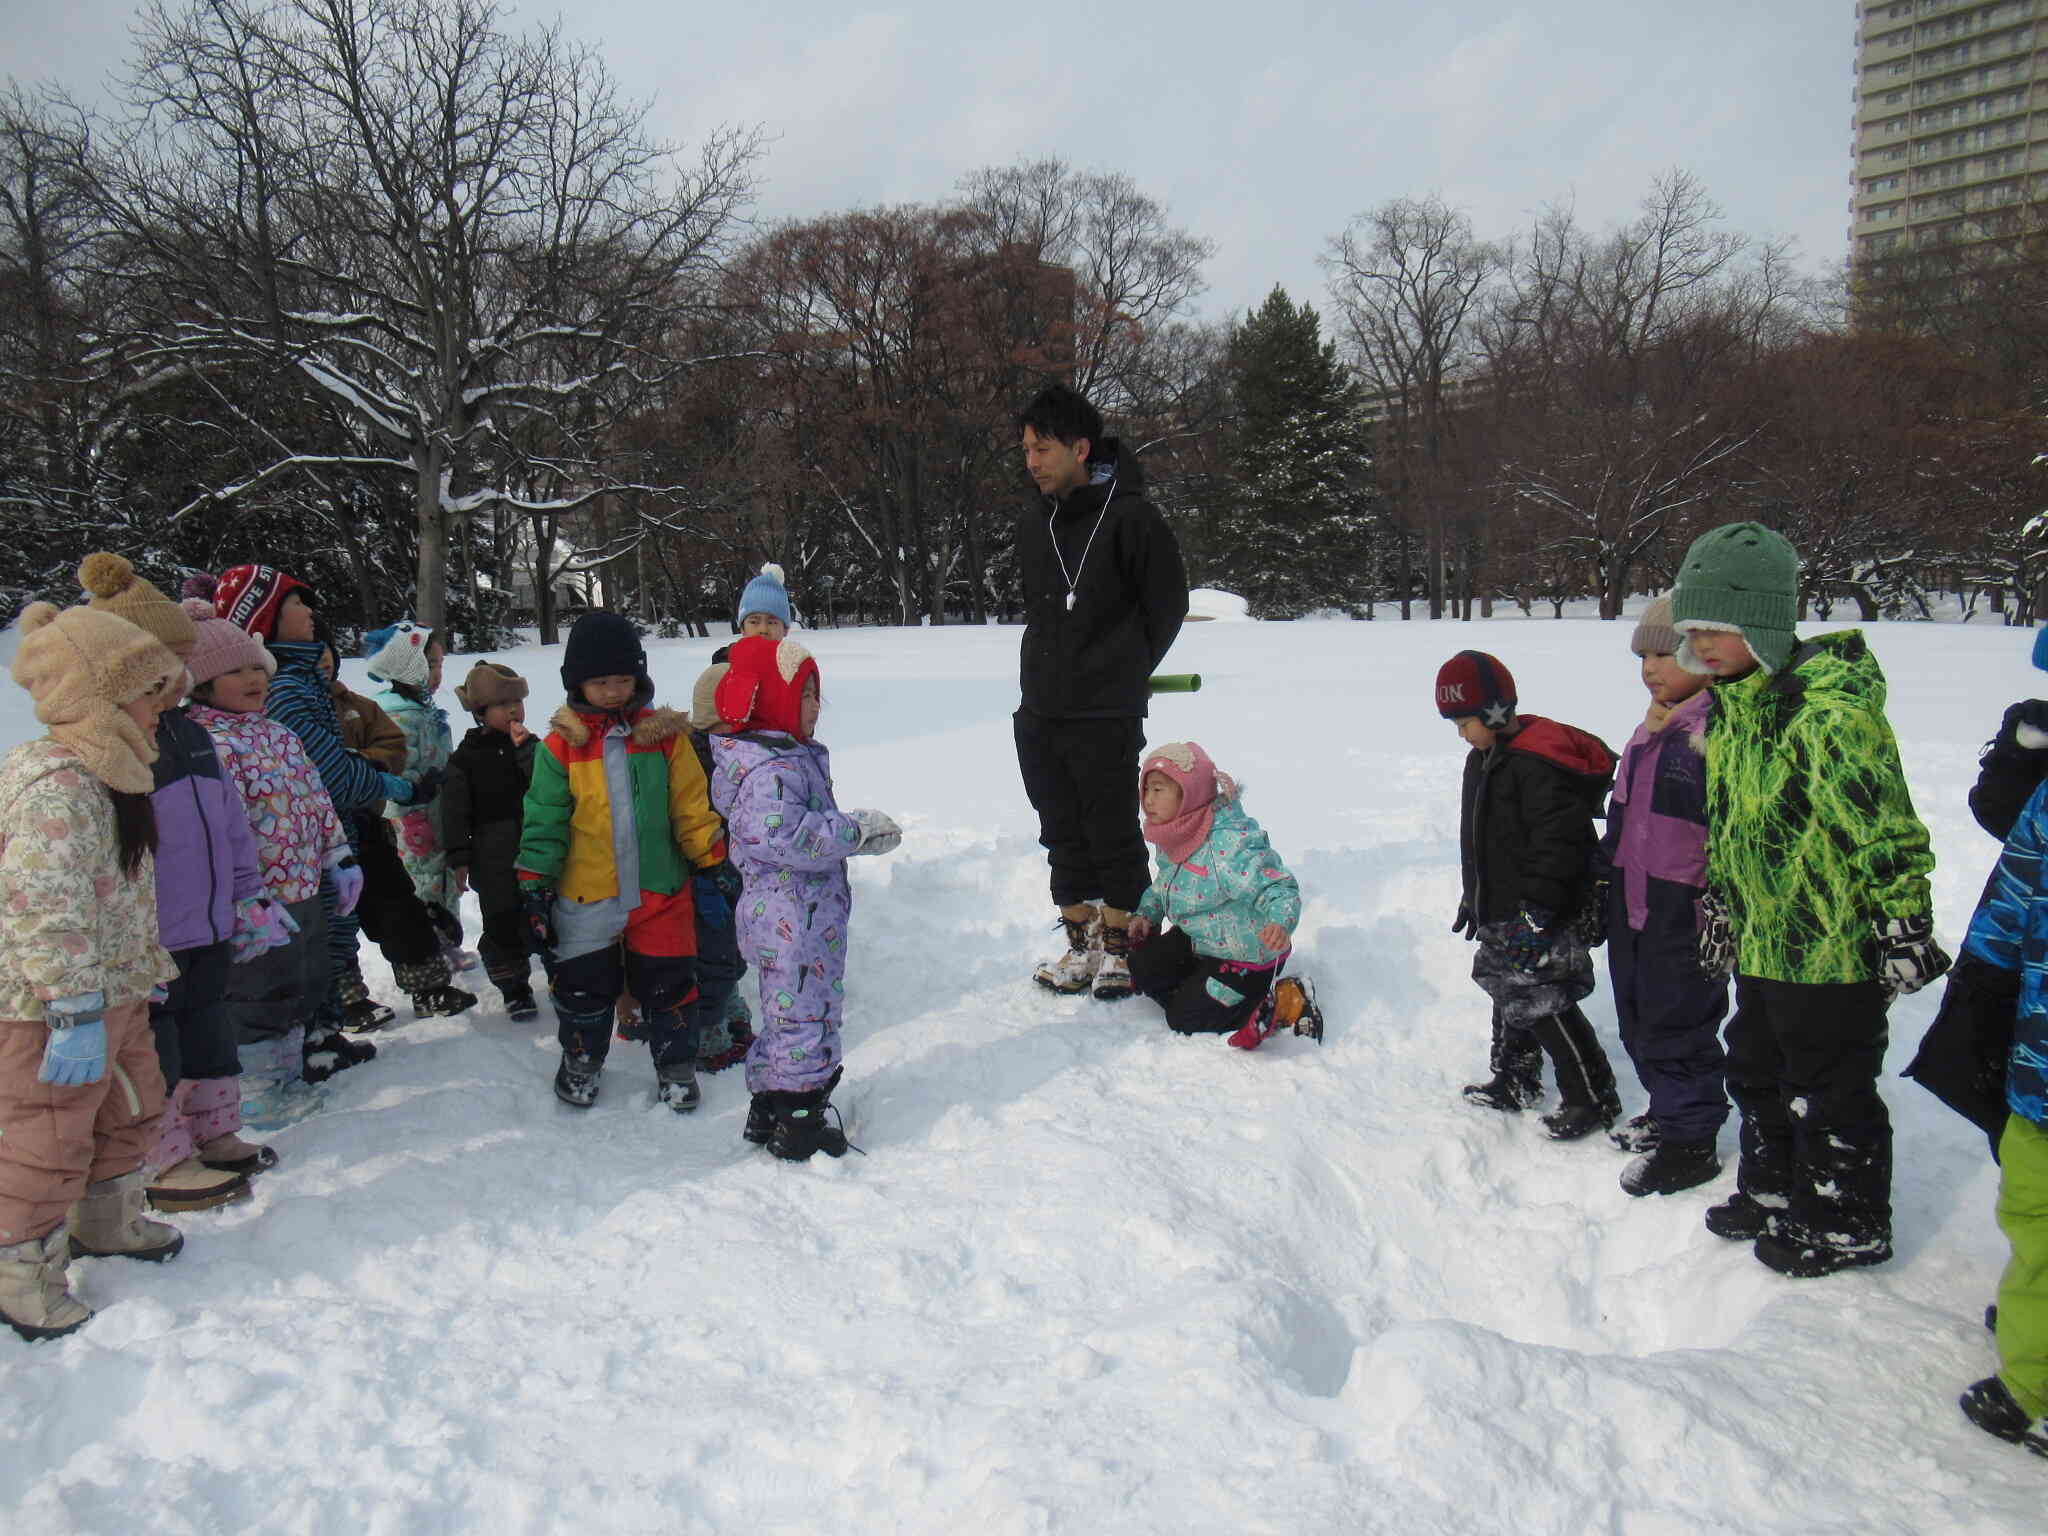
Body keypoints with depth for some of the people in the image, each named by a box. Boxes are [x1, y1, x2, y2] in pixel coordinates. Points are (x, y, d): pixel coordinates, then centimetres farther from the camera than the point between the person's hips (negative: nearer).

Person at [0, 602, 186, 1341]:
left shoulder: (108, 776, 9)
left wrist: (146, 970, 26)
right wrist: (76, 1011, -32)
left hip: (113, 993, 11)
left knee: (130, 1108, 25)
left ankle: (108, 1222, 46)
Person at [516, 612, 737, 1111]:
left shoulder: (665, 735, -3)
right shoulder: (562, 745, -4)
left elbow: (692, 807, 1)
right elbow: (544, 821, -1)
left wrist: (713, 862, -1)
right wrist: (535, 886, -3)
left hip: (661, 892, 0)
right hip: (585, 898, 0)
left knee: (667, 985, 9)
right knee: (585, 986, 13)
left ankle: (675, 1064, 28)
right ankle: (581, 1061, 36)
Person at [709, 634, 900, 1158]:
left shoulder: (794, 757, 13)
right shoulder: (772, 768, -21)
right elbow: (781, 836, -31)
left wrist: (862, 833, 8)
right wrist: (855, 829, -23)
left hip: (785, 916, 11)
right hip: (796, 922, -11)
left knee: (784, 1017, 21)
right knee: (806, 1018, -1)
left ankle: (768, 1114, 33)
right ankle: (799, 1127, 10)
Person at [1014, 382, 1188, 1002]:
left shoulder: (1131, 519, -9)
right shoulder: (1033, 528, 10)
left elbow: (1168, 605, -2)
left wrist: (1126, 673, 4)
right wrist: (1057, 672, 14)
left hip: (1106, 718, -6)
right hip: (1039, 717, 6)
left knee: (1114, 837, 2)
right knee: (1064, 835, 12)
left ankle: (1120, 948, 15)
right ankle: (1081, 945, 23)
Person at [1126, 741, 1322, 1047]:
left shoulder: (1228, 843, -33)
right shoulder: (1172, 840, -3)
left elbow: (1277, 887, -37)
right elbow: (1164, 884, 18)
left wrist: (1280, 922, -57)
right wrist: (1146, 914, 3)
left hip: (1246, 955, -9)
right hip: (1197, 939, 9)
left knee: (1184, 1019, -5)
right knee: (1143, 969, 7)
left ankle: (1286, 1002, -3)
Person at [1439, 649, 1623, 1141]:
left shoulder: (1539, 763, -22)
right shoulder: (1483, 759, 11)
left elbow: (1556, 842, -26)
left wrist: (1537, 911, -25)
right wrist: (1473, 896, 26)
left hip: (1541, 916, -10)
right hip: (1501, 913, 10)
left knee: (1544, 1006, -6)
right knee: (1509, 994, 20)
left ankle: (1593, 1099, 6)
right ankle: (1513, 1082, 35)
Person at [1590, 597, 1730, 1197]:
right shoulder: (1653, 728, 13)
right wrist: (1602, 872, 25)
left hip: (1686, 908, -9)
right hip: (1633, 902, 9)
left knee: (1676, 1020, 1)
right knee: (1639, 1013, 18)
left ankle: (1690, 1141, 15)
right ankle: (1667, 1110, 36)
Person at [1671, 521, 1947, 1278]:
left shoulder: (1829, 709, -24)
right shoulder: (1729, 707, 7)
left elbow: (1885, 825, -23)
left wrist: (1903, 927, -20)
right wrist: (1717, 900, 24)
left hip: (1832, 945, -9)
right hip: (1762, 941, 9)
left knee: (1828, 1089, 6)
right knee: (1757, 1072, 22)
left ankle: (1846, 1224, 25)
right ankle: (1774, 1191, 41)